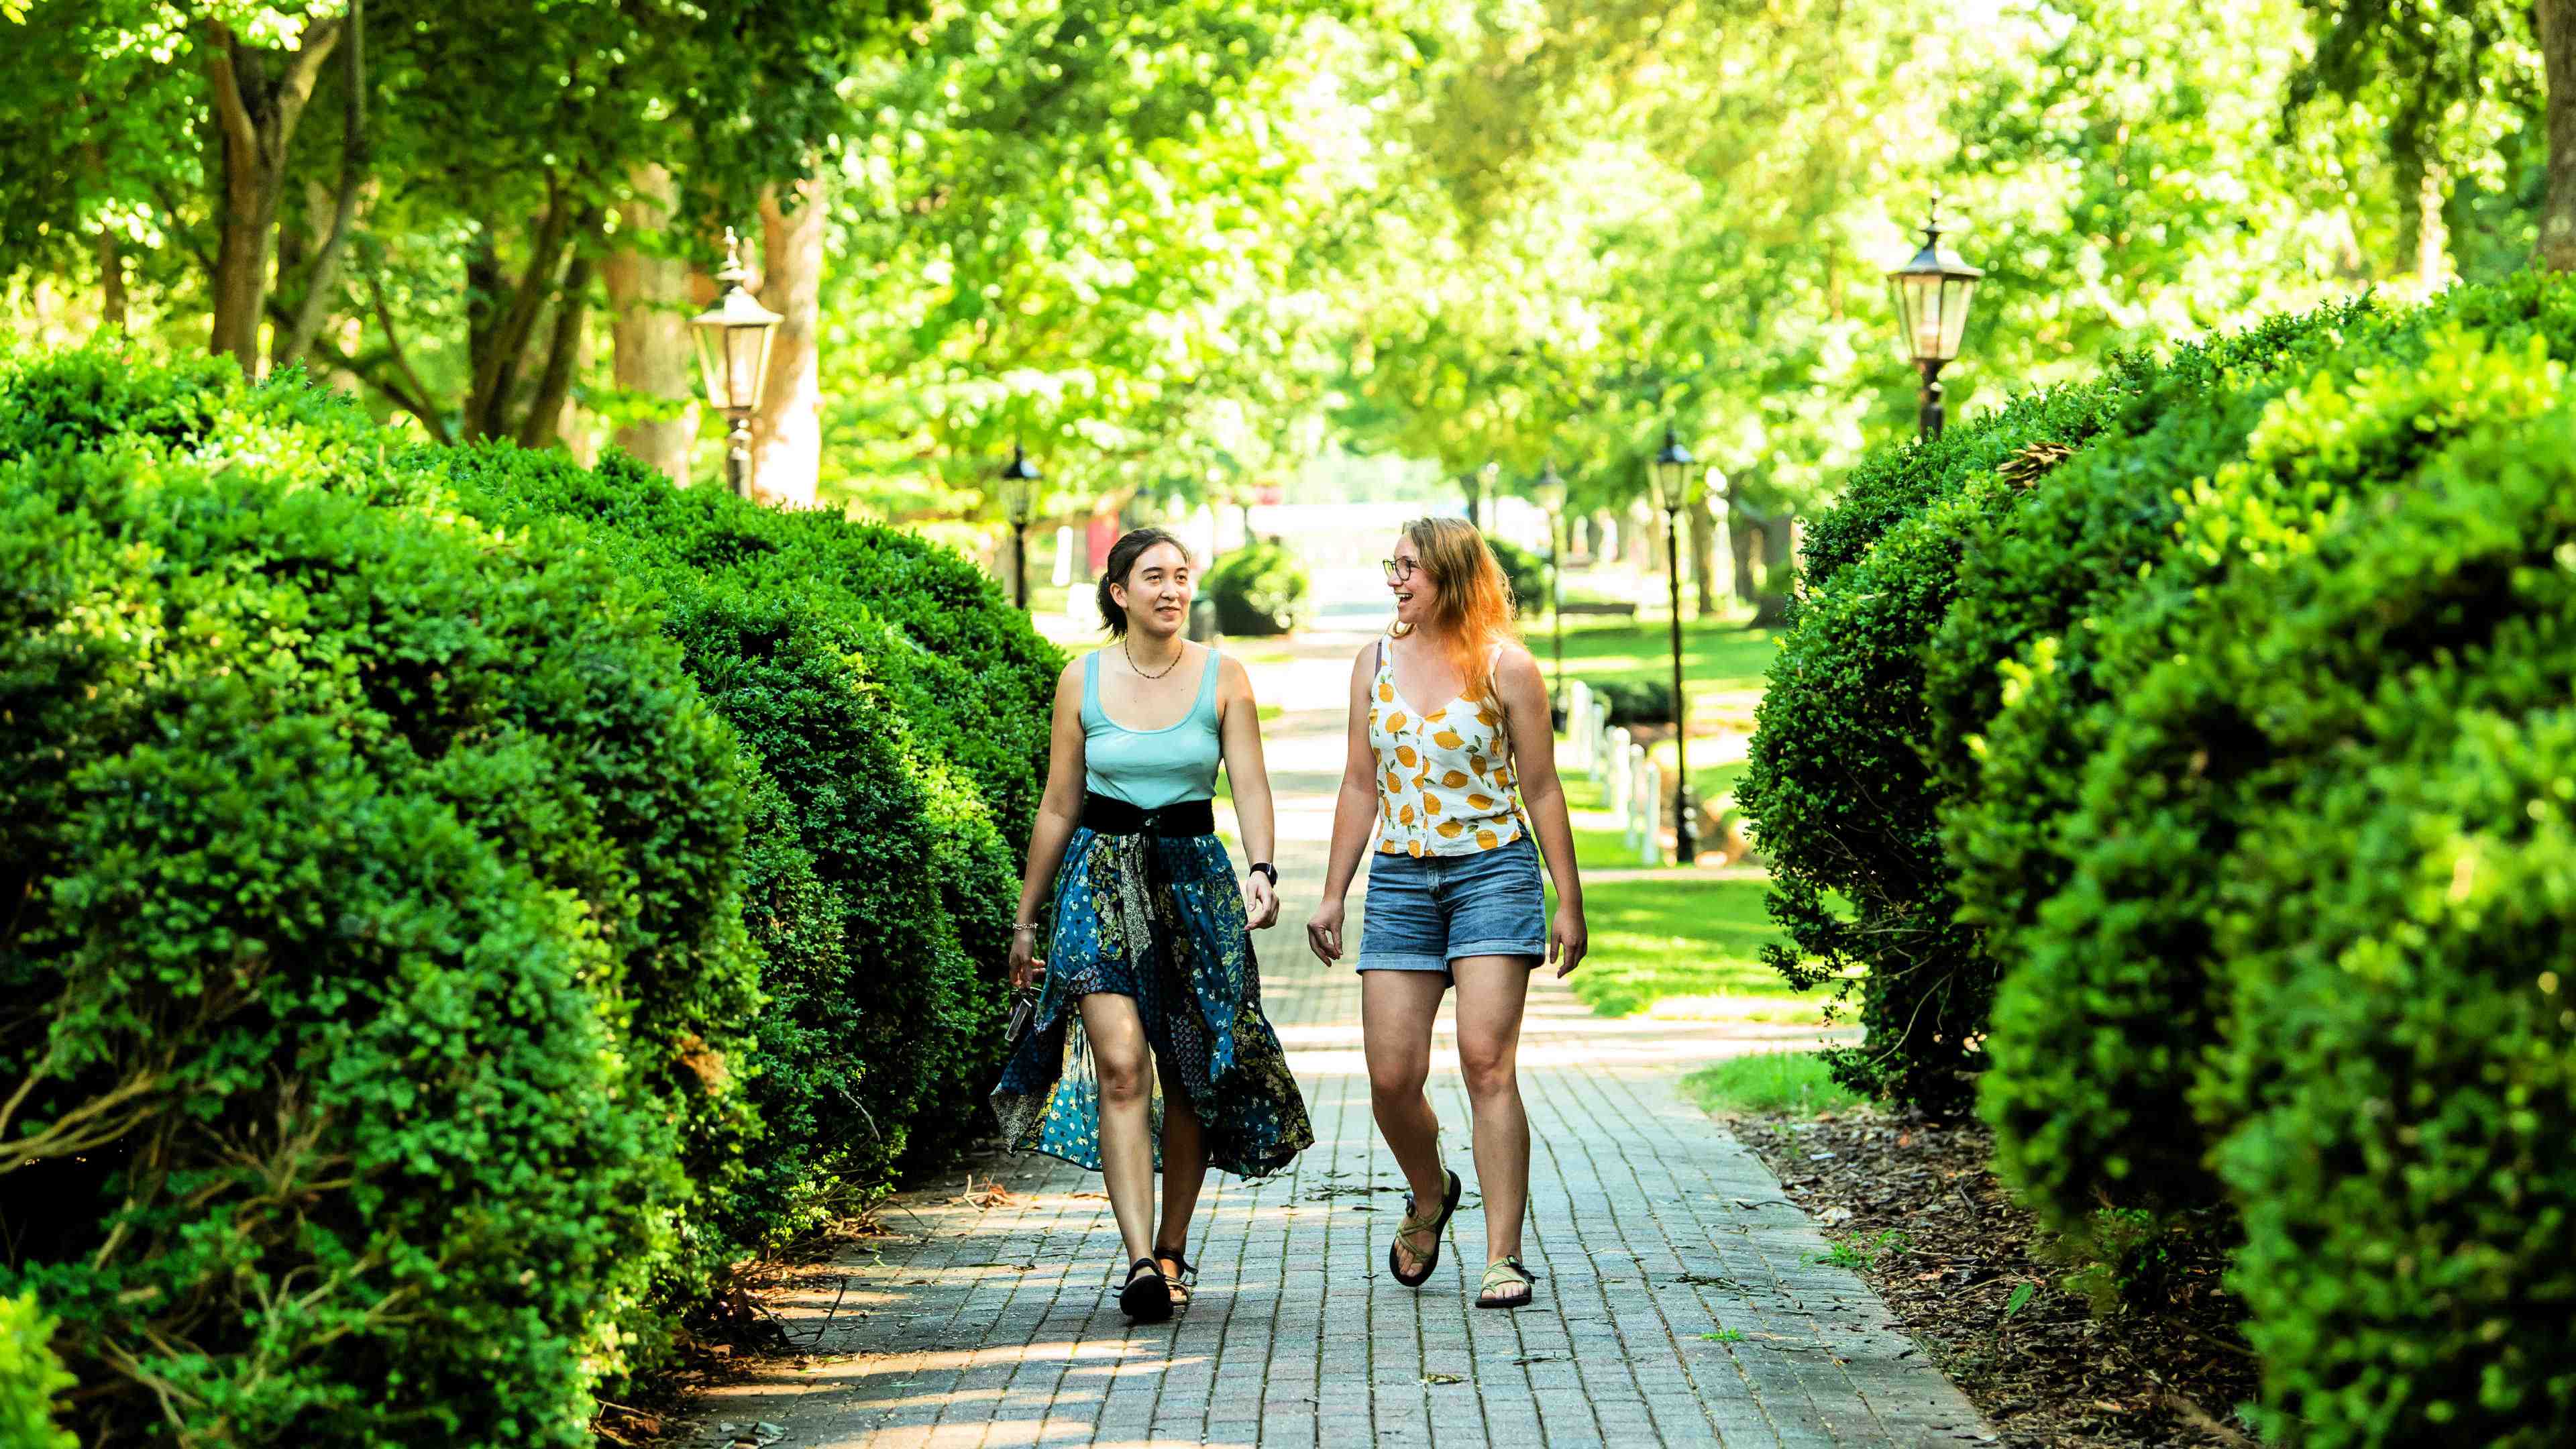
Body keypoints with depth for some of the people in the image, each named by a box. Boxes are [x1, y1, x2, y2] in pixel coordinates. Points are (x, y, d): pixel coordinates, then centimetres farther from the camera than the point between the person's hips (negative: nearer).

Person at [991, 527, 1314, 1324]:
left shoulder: (1223, 677, 1)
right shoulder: (1082, 680, 2)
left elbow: (1250, 785, -6)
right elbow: (1059, 805, 8)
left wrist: (1262, 870, -25)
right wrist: (1027, 917, 10)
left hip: (1193, 875, 1)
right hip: (1101, 876, -1)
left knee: (1190, 1074, 5)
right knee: (1120, 1065, -15)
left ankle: (1172, 1248, 22)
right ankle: (1141, 1265, -21)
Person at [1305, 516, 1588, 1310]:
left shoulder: (1505, 668, -2)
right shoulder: (1375, 663, 9)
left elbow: (1541, 789, 1)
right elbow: (1361, 785, 14)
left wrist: (1569, 902, 0)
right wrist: (1333, 893, 12)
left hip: (1494, 871, -4)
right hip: (1399, 879, 4)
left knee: (1487, 1061, -14)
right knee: (1391, 1076, -1)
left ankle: (1503, 1257, -9)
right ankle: (1430, 1194, 30)